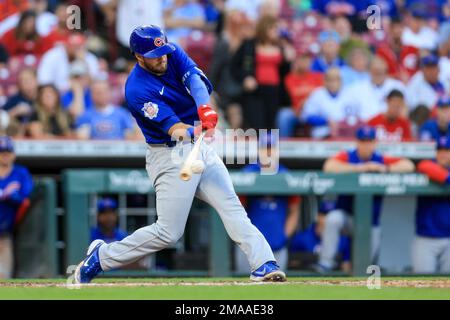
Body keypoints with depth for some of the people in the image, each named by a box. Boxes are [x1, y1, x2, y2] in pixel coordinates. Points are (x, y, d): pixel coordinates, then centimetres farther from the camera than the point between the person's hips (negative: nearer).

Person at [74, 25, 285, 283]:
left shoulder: (173, 54, -1)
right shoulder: (137, 89, -19)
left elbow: (196, 80, -20)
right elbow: (172, 127, -26)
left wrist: (205, 108, -40)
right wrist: (193, 132, -47)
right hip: (170, 157, -6)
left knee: (232, 207, -8)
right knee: (168, 233, -6)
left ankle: (264, 265, -15)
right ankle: (101, 256, 9)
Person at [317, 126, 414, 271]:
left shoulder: (381, 160, -1)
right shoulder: (346, 157, -5)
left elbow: (409, 166, -11)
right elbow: (329, 167, -26)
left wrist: (385, 168, -24)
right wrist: (358, 168, -29)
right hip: (346, 214, -2)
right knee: (333, 219, -34)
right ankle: (326, 262, -24)